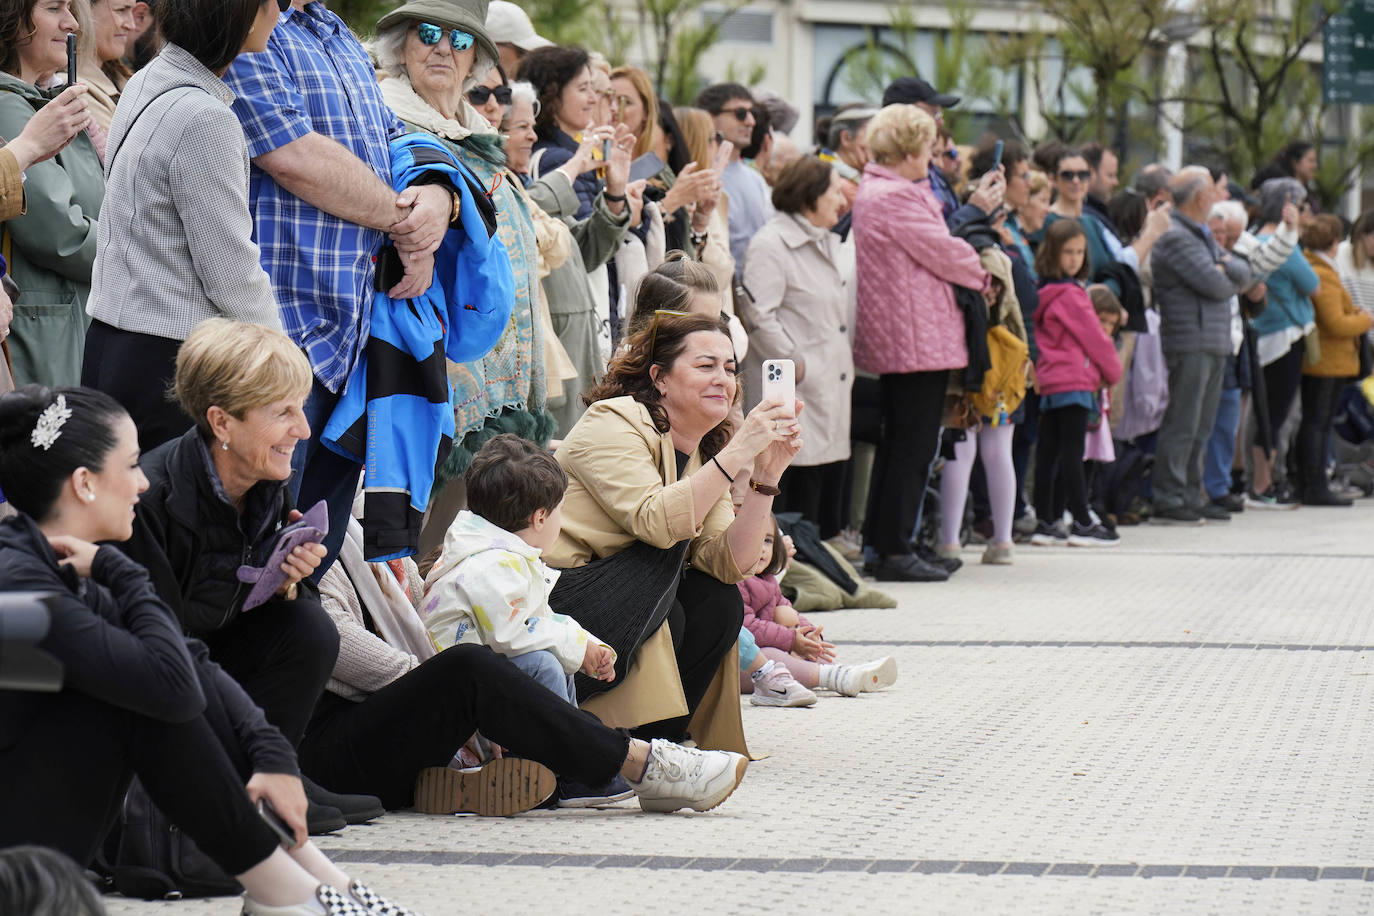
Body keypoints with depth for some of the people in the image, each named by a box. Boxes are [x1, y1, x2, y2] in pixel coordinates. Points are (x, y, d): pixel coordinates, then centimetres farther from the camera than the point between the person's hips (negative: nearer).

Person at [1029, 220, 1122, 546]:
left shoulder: (1042, 293, 12)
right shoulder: (1071, 295, -14)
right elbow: (1093, 337, -10)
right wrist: (1113, 372, 5)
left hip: (1049, 381, 9)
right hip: (1074, 381, -9)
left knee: (1048, 452, 8)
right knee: (1072, 452, -7)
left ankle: (1045, 522, 11)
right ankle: (1083, 524, -4)